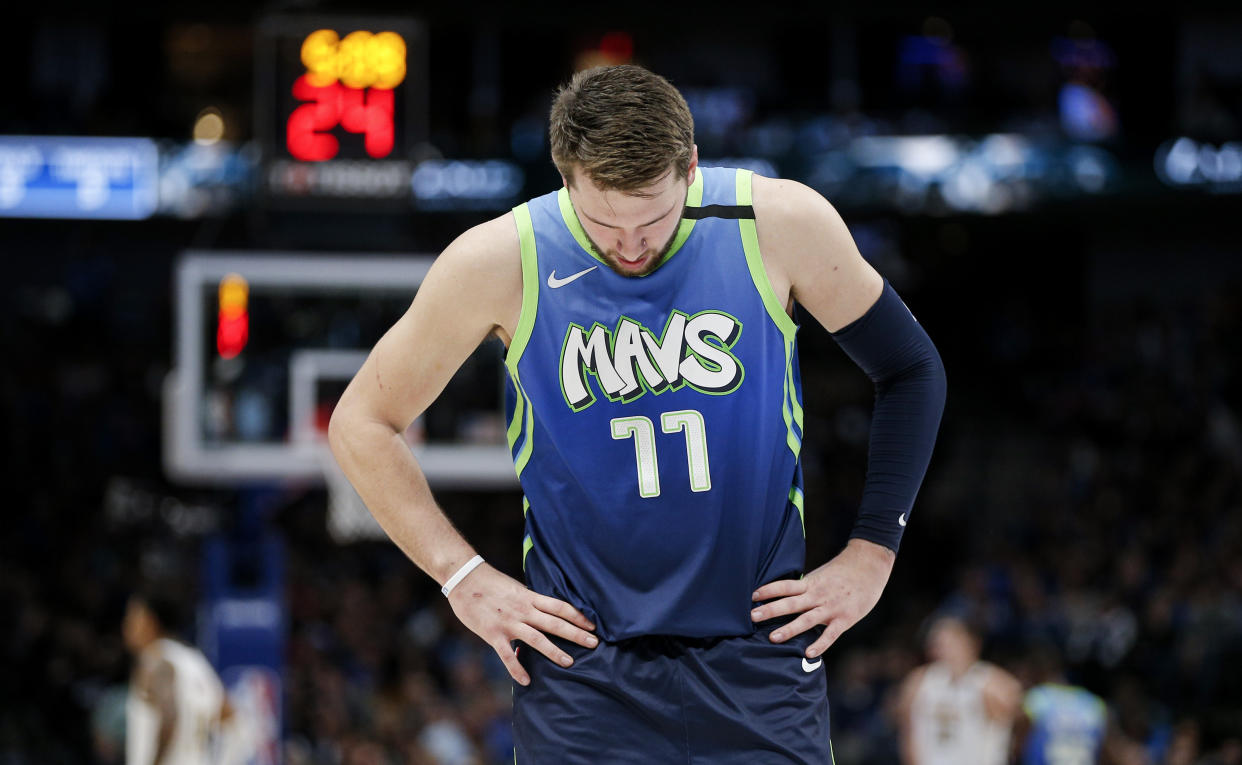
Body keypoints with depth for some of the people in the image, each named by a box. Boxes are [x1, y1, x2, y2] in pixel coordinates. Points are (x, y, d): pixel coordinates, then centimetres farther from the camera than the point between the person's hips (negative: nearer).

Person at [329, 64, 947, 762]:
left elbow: (911, 370, 8)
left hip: (761, 657, 1)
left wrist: (871, 556, 3)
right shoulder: (501, 263, -9)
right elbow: (361, 425, 3)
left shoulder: (783, 225, -7)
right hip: (584, 666, 0)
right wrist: (464, 578, -3)